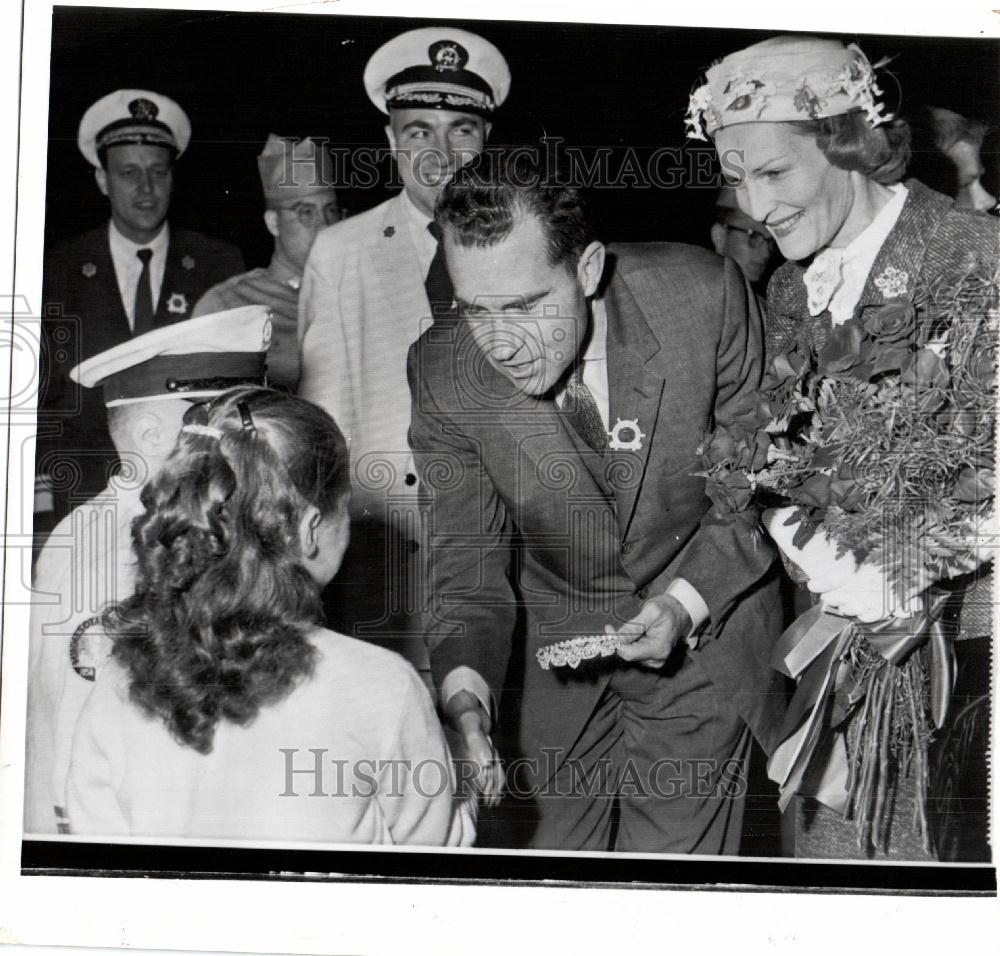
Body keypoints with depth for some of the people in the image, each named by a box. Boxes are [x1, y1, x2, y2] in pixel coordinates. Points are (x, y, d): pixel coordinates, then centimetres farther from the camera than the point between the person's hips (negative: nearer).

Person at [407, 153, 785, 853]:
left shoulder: (705, 296, -23)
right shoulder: (442, 371, -17)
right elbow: (469, 557, -11)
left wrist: (686, 602, -22)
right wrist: (465, 689, -29)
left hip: (706, 619, -2)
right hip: (559, 635, 2)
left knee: (672, 865, -1)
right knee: (557, 842, 11)